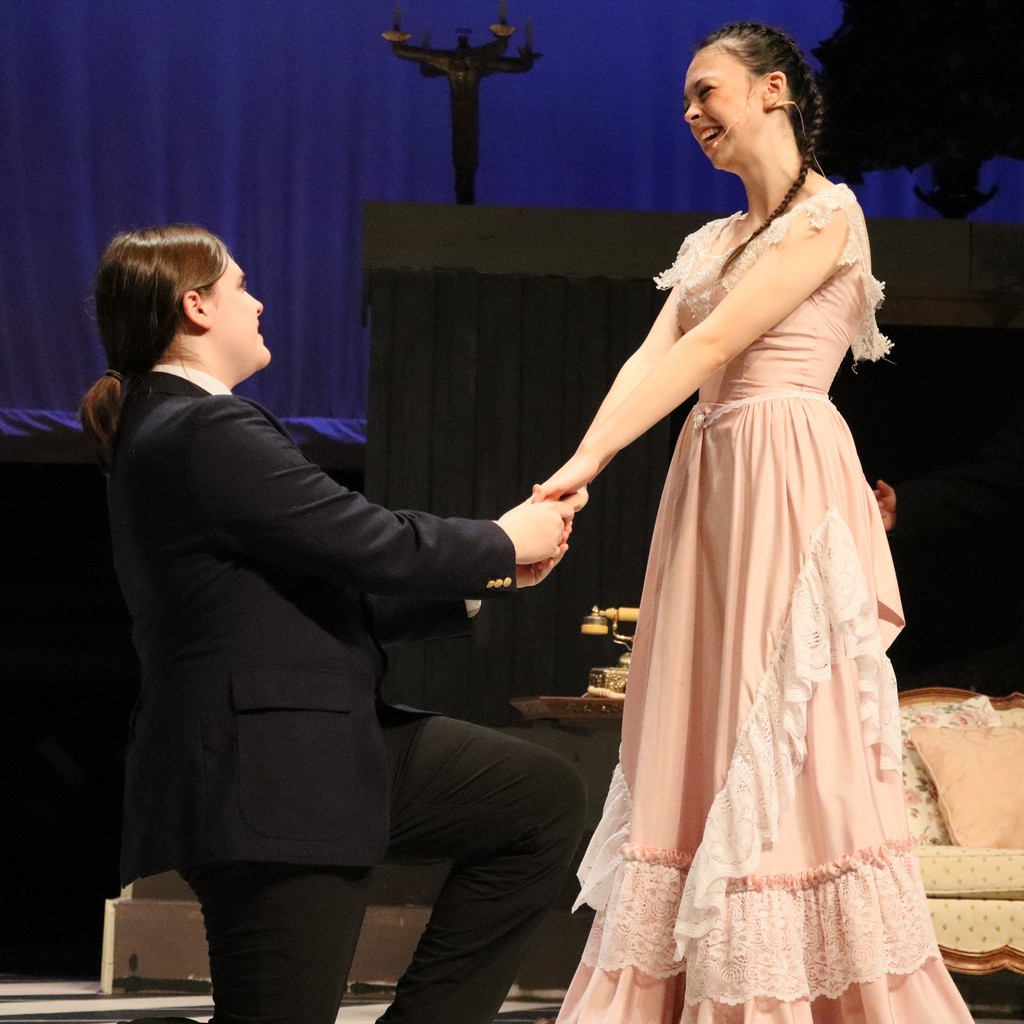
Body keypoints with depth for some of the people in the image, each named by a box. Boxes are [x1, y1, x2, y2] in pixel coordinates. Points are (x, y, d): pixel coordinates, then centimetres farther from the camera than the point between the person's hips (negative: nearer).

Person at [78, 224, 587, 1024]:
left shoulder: (175, 428, 16)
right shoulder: (209, 434, -17)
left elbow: (330, 584, 18)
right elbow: (373, 544, -18)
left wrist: (489, 574, 14)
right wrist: (504, 543, 0)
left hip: (322, 748, 11)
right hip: (270, 783, -11)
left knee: (544, 796, 14)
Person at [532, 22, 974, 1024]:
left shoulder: (828, 215, -6)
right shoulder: (709, 244, 19)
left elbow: (709, 350, -14)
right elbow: (650, 360, 6)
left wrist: (584, 467, -20)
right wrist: (571, 473, -10)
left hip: (787, 480, -8)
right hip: (711, 487, 8)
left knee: (787, 746, -8)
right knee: (704, 744, 5)